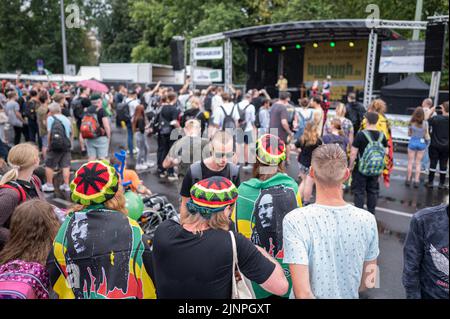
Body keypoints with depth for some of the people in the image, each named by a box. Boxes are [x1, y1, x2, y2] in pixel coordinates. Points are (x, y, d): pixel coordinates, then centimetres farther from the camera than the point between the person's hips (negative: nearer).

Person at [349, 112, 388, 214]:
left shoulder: (361, 135, -16)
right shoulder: (382, 136, -1)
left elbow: (353, 153, -15)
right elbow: (386, 152, 6)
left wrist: (351, 166, -2)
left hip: (361, 169, -4)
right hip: (376, 170, 4)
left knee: (359, 192, 6)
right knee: (373, 192, 17)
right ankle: (371, 213, 26)